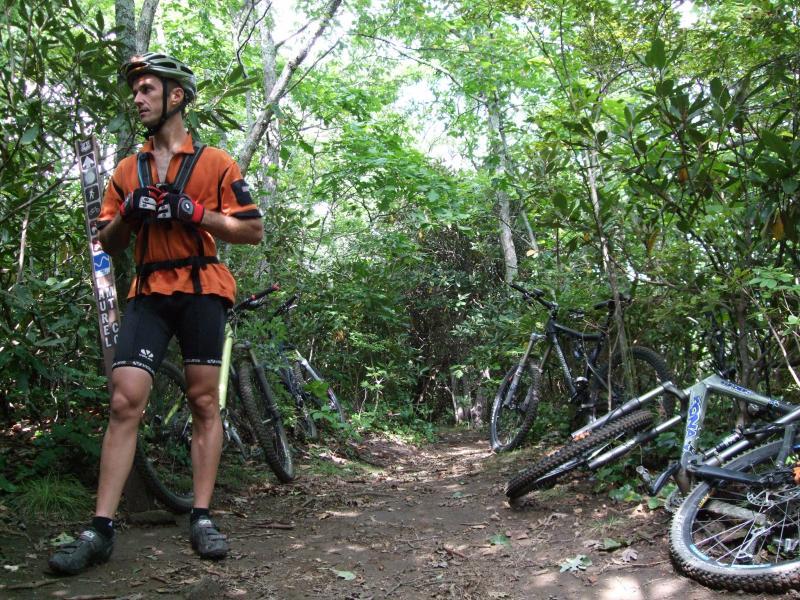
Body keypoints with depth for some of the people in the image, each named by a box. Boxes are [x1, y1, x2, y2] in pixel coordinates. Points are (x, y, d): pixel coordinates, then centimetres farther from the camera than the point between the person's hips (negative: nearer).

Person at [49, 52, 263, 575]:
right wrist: (128, 212, -4)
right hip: (149, 293, 3)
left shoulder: (214, 162, 5)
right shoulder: (128, 170, 16)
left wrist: (192, 211, -11)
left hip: (201, 290, -2)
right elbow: (109, 244, 17)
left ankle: (202, 518, 7)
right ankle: (101, 530, -5)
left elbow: (254, 231, 0)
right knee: (125, 402, -8)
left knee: (204, 402, 0)